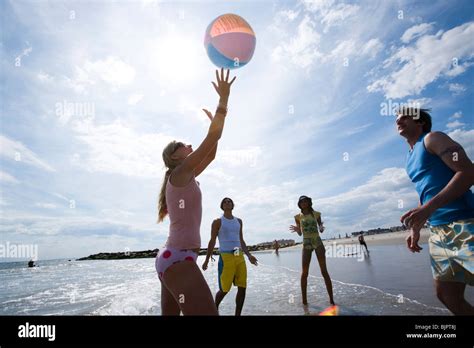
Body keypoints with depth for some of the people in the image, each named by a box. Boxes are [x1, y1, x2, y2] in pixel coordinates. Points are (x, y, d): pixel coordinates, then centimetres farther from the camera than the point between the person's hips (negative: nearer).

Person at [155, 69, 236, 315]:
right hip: (178, 260, -11)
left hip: (171, 258, 11)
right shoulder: (180, 172, -6)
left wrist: (215, 124, 25)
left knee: (170, 313, 18)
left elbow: (211, 155, 23)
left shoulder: (184, 177, 18)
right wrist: (224, 98, -4)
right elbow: (212, 138, -10)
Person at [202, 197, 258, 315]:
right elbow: (212, 241, 0)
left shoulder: (238, 221, 17)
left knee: (242, 287, 1)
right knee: (224, 289, 1)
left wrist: (249, 255, 11)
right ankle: (215, 308, 29)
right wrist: (207, 260, -4)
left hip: (239, 257, 5)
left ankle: (237, 314, 14)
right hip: (226, 257, -5)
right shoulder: (218, 222, 2)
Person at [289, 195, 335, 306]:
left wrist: (321, 228, -14)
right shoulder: (298, 217, 5)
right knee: (304, 273, -3)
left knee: (324, 271, 0)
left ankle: (331, 299, 6)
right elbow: (300, 233, 8)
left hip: (318, 243, 0)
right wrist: (296, 229, -14)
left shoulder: (316, 214, 4)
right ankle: (304, 299, 8)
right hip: (306, 244, 0)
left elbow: (321, 229, 10)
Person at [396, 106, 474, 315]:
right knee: (446, 295, 10)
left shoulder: (432, 139, -2)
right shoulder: (410, 158, 21)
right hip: (438, 232, 8)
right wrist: (416, 229, 17)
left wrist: (428, 208, -26)